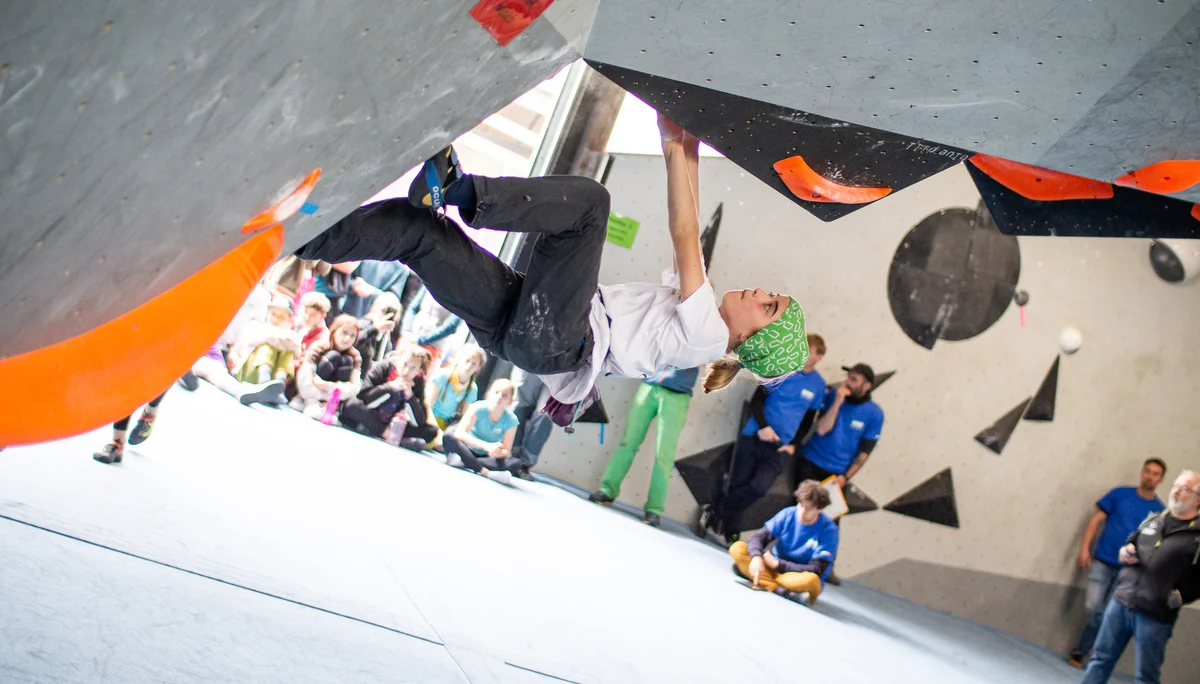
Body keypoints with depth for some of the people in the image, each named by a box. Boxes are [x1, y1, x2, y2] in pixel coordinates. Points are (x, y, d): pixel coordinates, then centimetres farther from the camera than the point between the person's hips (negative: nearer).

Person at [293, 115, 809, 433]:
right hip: (523, 327, 9)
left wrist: (675, 148, -8)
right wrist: (689, 152, 20)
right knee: (416, 226, -4)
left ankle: (460, 190, -28)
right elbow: (688, 236, 26)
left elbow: (685, 237, -9)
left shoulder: (705, 336, -4)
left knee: (589, 200, -20)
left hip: (552, 339, -9)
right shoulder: (703, 321, 21)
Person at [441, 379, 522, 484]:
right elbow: (459, 433, -30)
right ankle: (486, 472, -36)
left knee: (516, 463, -28)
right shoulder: (478, 408, -18)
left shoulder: (511, 420, -13)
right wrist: (486, 446, -43)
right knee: (448, 437, -32)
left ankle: (464, 461, -29)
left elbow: (506, 451, -11)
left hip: (488, 456, 1)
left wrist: (499, 453, -37)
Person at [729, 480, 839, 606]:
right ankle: (781, 590, -32)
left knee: (811, 580, -40)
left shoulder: (828, 530, -16)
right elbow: (759, 537, -9)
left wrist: (777, 564, -18)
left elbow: (817, 571, -18)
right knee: (737, 548, -19)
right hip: (776, 569, 5)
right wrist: (757, 557, -33)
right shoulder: (788, 514, -6)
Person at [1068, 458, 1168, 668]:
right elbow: (1097, 519, 2)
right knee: (1093, 607, -12)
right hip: (1103, 562, -1)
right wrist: (1085, 547, -5)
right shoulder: (1120, 494, 1)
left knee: (1107, 615, 2)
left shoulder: (1160, 511, 3)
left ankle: (1080, 653, 13)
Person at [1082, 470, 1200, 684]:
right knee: (1101, 660, 11)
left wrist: (1182, 596, -15)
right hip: (1121, 602, 5)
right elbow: (1130, 542, 26)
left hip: (1156, 616, -5)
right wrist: (1124, 552, 4)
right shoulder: (1152, 520, 12)